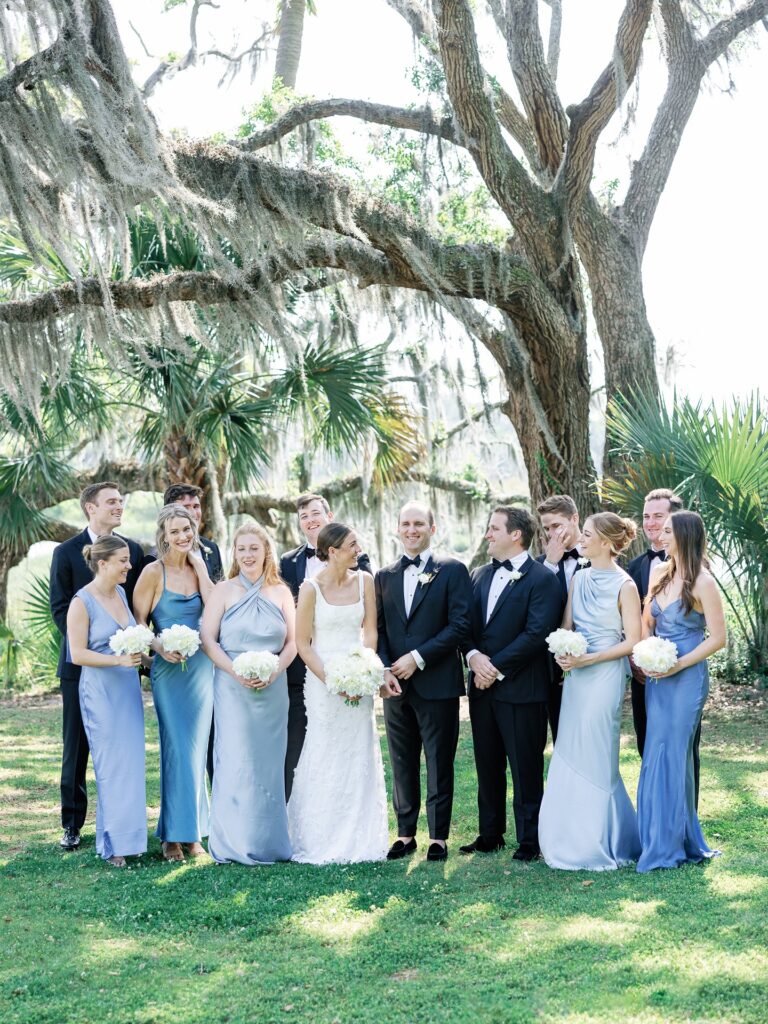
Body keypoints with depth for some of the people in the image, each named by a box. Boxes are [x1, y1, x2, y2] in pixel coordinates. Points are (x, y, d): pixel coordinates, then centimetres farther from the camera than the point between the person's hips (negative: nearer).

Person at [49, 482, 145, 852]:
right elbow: (60, 608, -4)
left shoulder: (133, 550, 8)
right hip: (81, 663, -2)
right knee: (76, 747, 5)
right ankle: (72, 824, 14)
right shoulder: (66, 552, 0)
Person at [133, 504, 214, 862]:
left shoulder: (199, 568, 8)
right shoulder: (154, 572, -5)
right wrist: (160, 646, -20)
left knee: (196, 747, 8)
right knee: (177, 748, -3)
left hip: (202, 665, 4)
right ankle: (173, 835, 7)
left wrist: (200, 567, -5)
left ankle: (192, 832, 17)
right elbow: (138, 622, -5)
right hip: (169, 667, -4)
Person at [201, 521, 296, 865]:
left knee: (269, 762, 6)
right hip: (232, 688, -2)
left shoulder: (281, 592, 9)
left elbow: (292, 642, 8)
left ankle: (269, 841, 14)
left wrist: (273, 672, -9)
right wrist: (236, 673, -15)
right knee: (235, 760, -3)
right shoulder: (223, 590, 2)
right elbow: (208, 639, -4)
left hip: (273, 689, 2)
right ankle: (234, 843, 3)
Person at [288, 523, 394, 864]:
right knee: (326, 758, -2)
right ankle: (320, 842, 9)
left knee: (359, 757, 6)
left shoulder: (364, 581, 4)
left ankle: (357, 841, 16)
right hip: (321, 678, -4)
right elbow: (303, 644, -5)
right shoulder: (311, 587, -8)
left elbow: (370, 632, 5)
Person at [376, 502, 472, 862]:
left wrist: (418, 657, -14)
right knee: (402, 764, 9)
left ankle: (438, 837, 11)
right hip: (396, 684, 4)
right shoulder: (384, 576, 12)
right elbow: (377, 630, 10)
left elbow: (460, 625, -9)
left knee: (439, 763, 3)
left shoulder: (452, 571, -1)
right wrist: (385, 669, -7)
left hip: (437, 683, -4)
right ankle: (405, 834, 18)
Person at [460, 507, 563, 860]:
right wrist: (474, 656, -9)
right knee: (487, 766, 13)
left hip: (520, 688, -7)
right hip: (482, 685, 7)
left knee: (526, 768, 2)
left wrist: (497, 667, -16)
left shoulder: (541, 579, -9)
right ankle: (490, 834, 24)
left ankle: (529, 840, 12)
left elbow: (537, 633, -16)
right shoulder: (480, 575, 13)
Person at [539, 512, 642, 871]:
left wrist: (587, 659, -15)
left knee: (594, 758, -1)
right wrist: (563, 652, -9)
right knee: (571, 757, 8)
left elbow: (632, 641, -9)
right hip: (576, 674, 6)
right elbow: (566, 627, 12)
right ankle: (575, 839, 18)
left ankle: (599, 844, 11)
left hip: (605, 675, -6)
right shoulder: (578, 580, 10)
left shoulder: (624, 586, -9)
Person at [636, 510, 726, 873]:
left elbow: (717, 638, -12)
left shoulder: (702, 582, -12)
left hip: (687, 676, -6)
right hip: (657, 675, 6)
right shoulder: (659, 573, 7)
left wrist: (678, 664, -16)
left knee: (672, 754, -2)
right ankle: (661, 836, 17)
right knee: (656, 754, 7)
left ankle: (671, 844, 8)